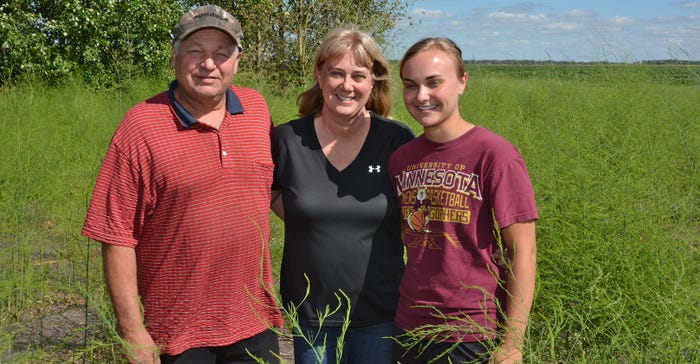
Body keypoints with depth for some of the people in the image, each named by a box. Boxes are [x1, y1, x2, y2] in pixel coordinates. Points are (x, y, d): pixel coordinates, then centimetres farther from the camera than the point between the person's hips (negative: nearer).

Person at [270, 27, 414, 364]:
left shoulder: (397, 141, -7)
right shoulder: (287, 140, -7)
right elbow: (270, 195, 12)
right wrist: (307, 216, -3)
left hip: (380, 313, 0)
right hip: (310, 314, 1)